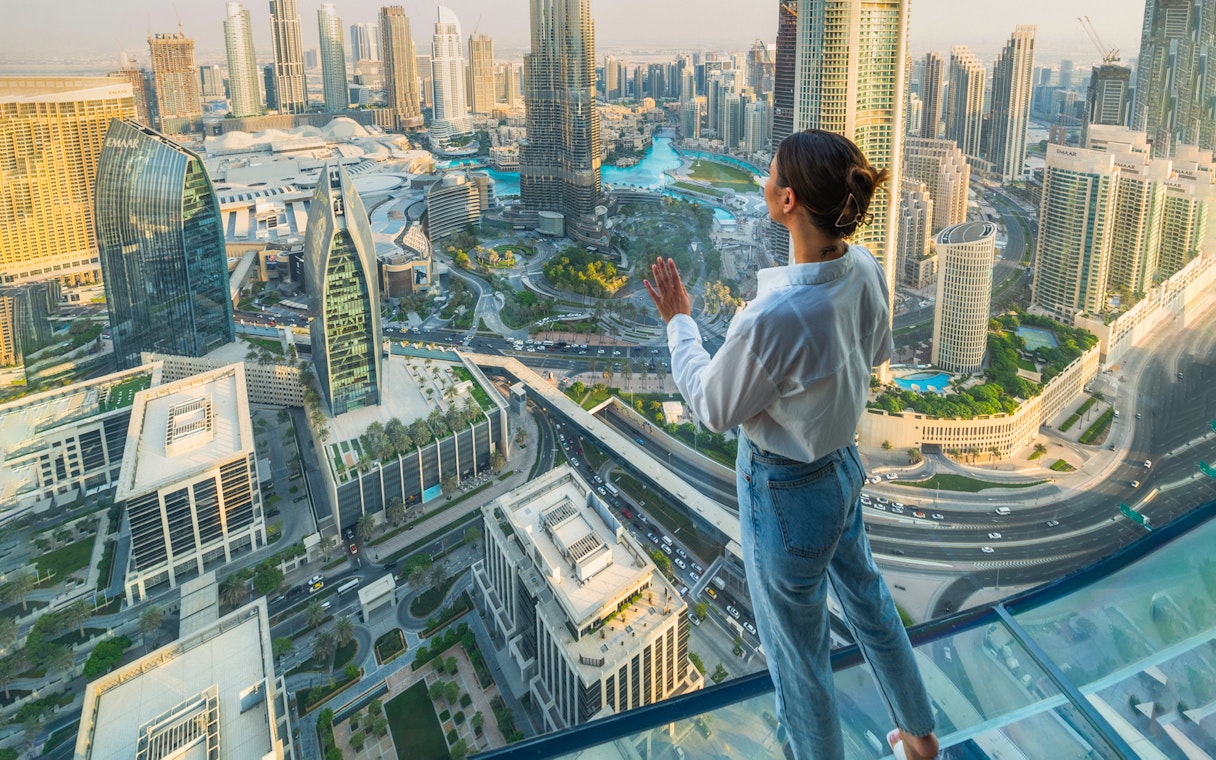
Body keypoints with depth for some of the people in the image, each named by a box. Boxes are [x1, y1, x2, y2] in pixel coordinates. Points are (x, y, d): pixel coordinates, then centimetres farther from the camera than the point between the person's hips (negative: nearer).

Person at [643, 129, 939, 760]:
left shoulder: (775, 318, -37)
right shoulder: (865, 269, -13)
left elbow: (713, 407, -18)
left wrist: (678, 322, -6)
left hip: (786, 494, -8)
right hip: (843, 465, 9)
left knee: (797, 653, 17)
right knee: (867, 600, 33)